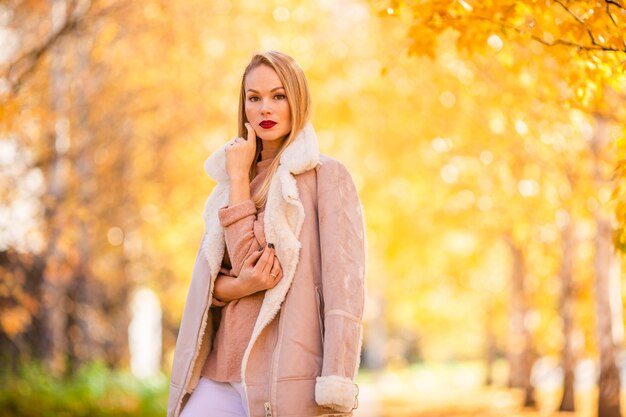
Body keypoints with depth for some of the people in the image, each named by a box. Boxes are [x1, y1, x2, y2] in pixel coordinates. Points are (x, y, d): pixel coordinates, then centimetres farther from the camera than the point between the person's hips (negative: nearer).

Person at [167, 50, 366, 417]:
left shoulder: (327, 176, 0)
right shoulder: (230, 184, 17)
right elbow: (207, 278, 8)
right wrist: (237, 286, -9)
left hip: (289, 378, -5)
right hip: (222, 374, 5)